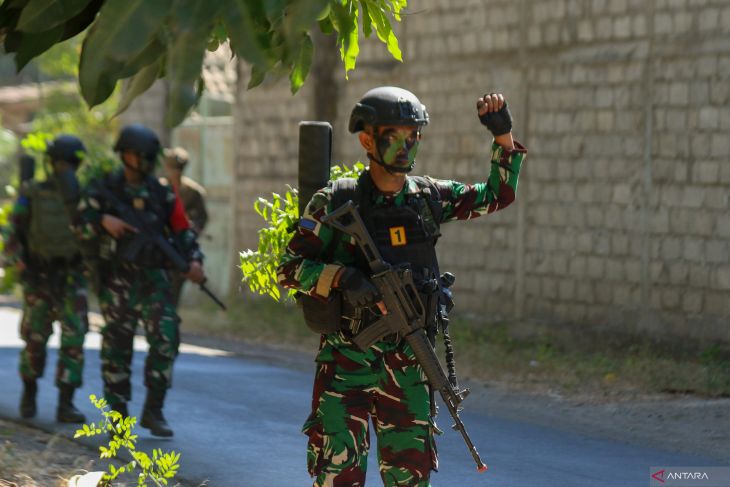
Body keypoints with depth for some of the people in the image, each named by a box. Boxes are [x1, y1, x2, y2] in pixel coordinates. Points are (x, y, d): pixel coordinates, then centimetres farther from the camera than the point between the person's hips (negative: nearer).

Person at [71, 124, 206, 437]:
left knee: (166, 340, -11)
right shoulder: (103, 190, 3)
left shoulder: (162, 194, 9)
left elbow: (181, 230, 10)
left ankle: (153, 412, -2)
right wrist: (103, 222, -21)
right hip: (117, 281, -2)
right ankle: (119, 416, 12)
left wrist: (193, 260, -6)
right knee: (117, 347, 2)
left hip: (153, 278, 2)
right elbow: (80, 223, -3)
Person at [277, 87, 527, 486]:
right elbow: (290, 268, -8)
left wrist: (504, 136, 6)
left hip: (406, 363, 4)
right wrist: (342, 277, -24)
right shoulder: (336, 203, -7)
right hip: (347, 362, -4)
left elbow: (498, 195, 17)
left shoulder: (429, 197, 6)